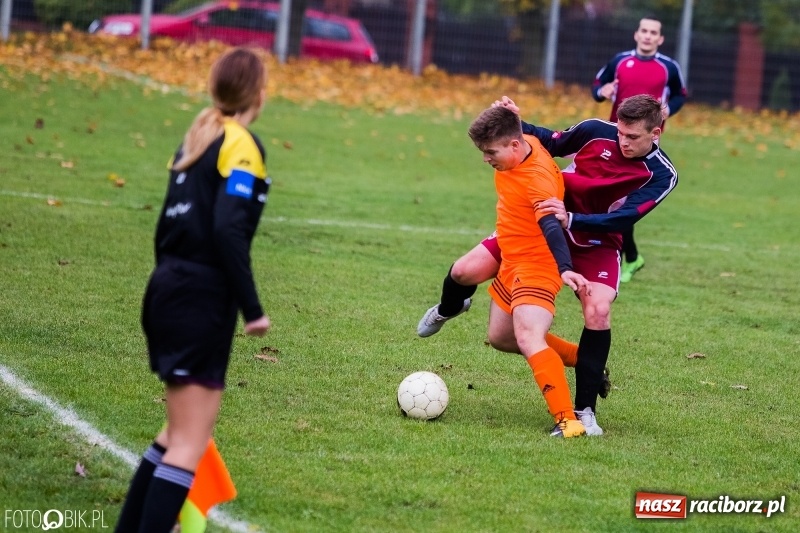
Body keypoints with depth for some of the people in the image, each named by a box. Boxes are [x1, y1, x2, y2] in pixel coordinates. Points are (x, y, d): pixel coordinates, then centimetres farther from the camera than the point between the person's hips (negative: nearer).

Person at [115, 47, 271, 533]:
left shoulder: (197, 138, 14)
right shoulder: (242, 146, -11)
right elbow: (229, 231, -20)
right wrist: (252, 308, -17)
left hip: (169, 291, 9)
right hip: (204, 299, -9)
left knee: (181, 430, 20)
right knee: (191, 441, -8)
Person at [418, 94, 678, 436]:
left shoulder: (661, 176, -19)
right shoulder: (596, 132, -14)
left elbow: (621, 219, -29)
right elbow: (551, 144, 3)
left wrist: (571, 220, -44)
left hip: (596, 244, -2)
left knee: (598, 311, -29)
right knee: (465, 272, -7)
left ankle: (585, 410, -17)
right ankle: (448, 309, 34)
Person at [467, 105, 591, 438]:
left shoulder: (538, 179, -30)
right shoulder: (526, 144, -2)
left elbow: (552, 227, -44)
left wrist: (565, 269, -56)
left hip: (536, 268, -11)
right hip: (512, 264, 11)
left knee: (528, 339, -29)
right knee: (501, 337, 22)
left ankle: (568, 421, -36)